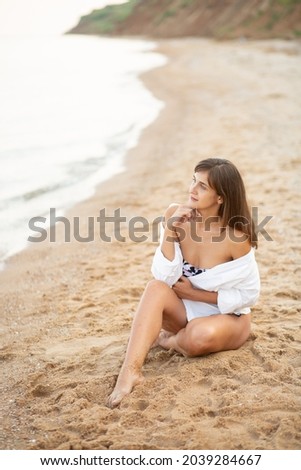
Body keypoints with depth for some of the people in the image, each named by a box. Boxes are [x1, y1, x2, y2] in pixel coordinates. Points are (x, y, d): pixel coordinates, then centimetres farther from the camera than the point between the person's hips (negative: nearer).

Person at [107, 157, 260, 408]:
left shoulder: (235, 236, -22)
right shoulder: (177, 215, -11)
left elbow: (250, 294, -13)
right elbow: (163, 277, -16)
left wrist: (194, 293, -16)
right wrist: (170, 231, -28)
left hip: (228, 317, -3)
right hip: (187, 311, 3)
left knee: (202, 336, -37)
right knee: (156, 288, -28)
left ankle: (165, 341, -4)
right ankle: (131, 370, -39)